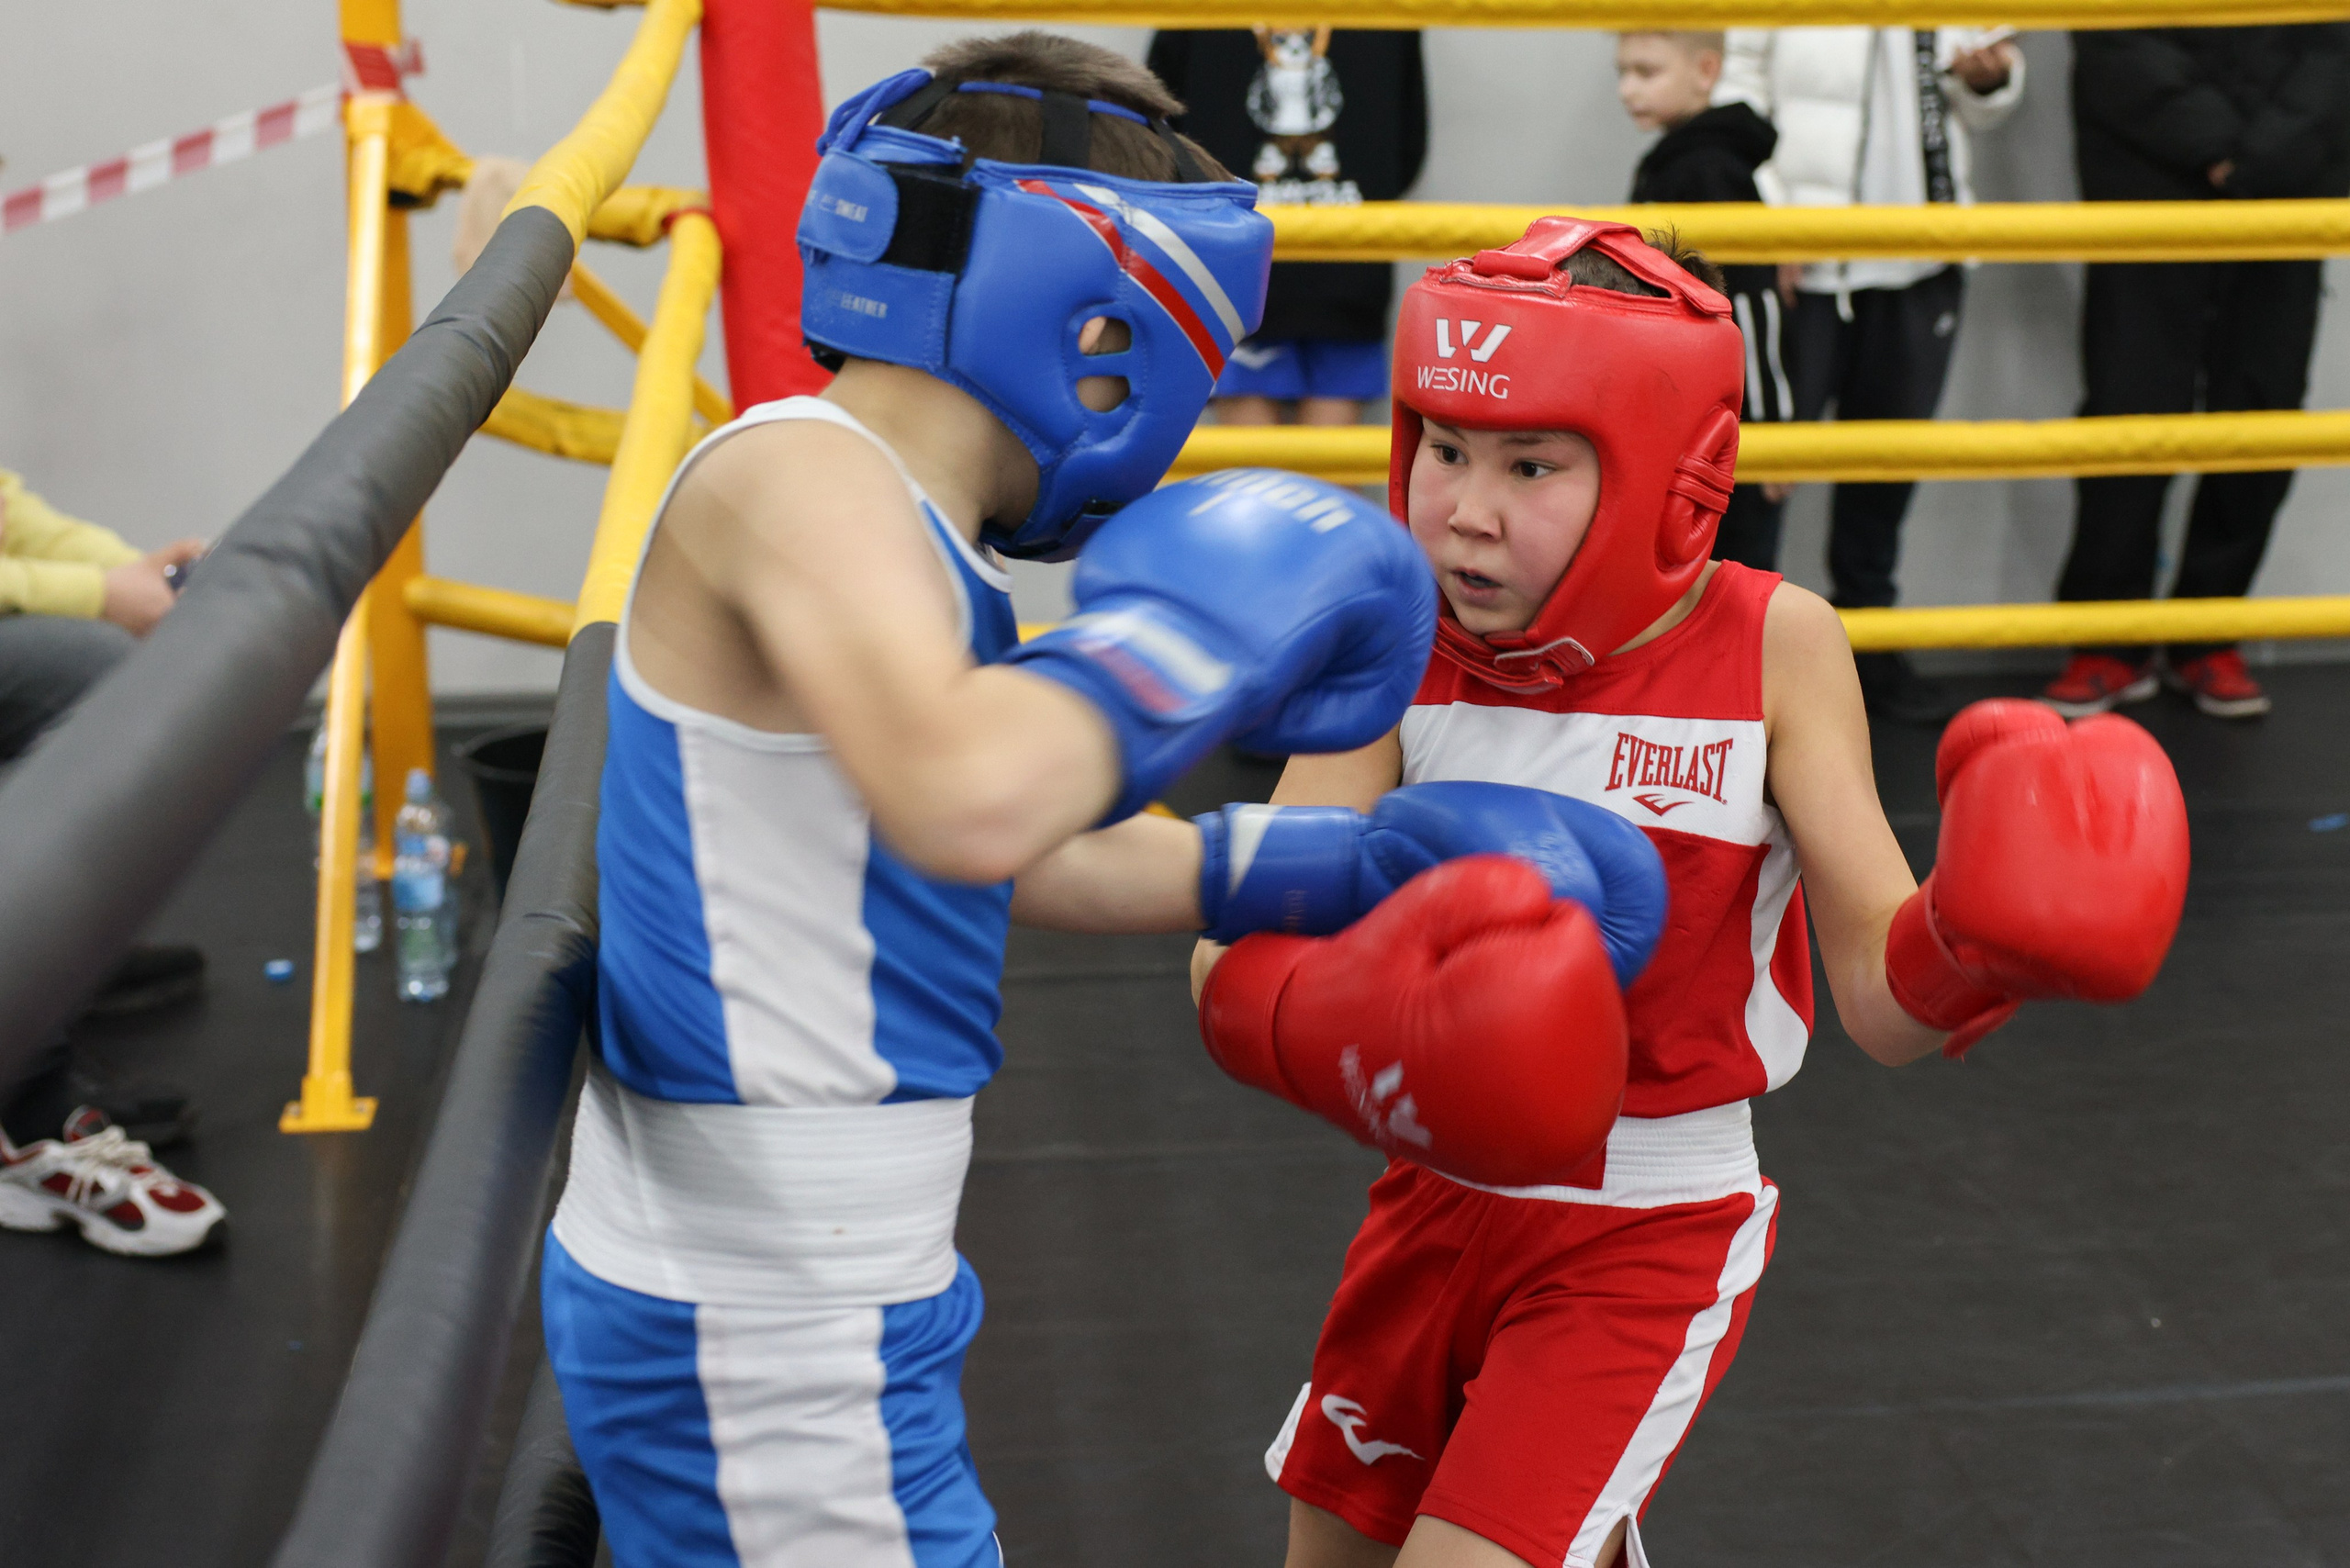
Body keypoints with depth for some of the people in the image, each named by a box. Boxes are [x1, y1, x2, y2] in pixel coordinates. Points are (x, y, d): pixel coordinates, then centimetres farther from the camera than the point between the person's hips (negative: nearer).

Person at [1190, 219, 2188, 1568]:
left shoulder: (1772, 647, -17)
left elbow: (1882, 1002, -16)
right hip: (1442, 1194, 4)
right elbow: (1235, 958, -18)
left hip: (1653, 1232, -4)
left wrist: (1970, 940, -37)